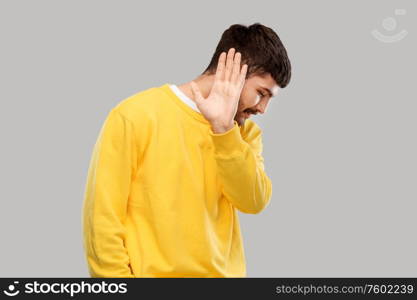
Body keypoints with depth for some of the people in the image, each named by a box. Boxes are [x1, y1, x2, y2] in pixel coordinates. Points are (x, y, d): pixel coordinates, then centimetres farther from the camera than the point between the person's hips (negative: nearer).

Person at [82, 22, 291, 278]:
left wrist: (224, 130, -18)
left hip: (224, 273, 4)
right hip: (152, 272, -4)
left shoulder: (245, 132, 7)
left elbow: (253, 201, -9)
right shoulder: (136, 115, -8)